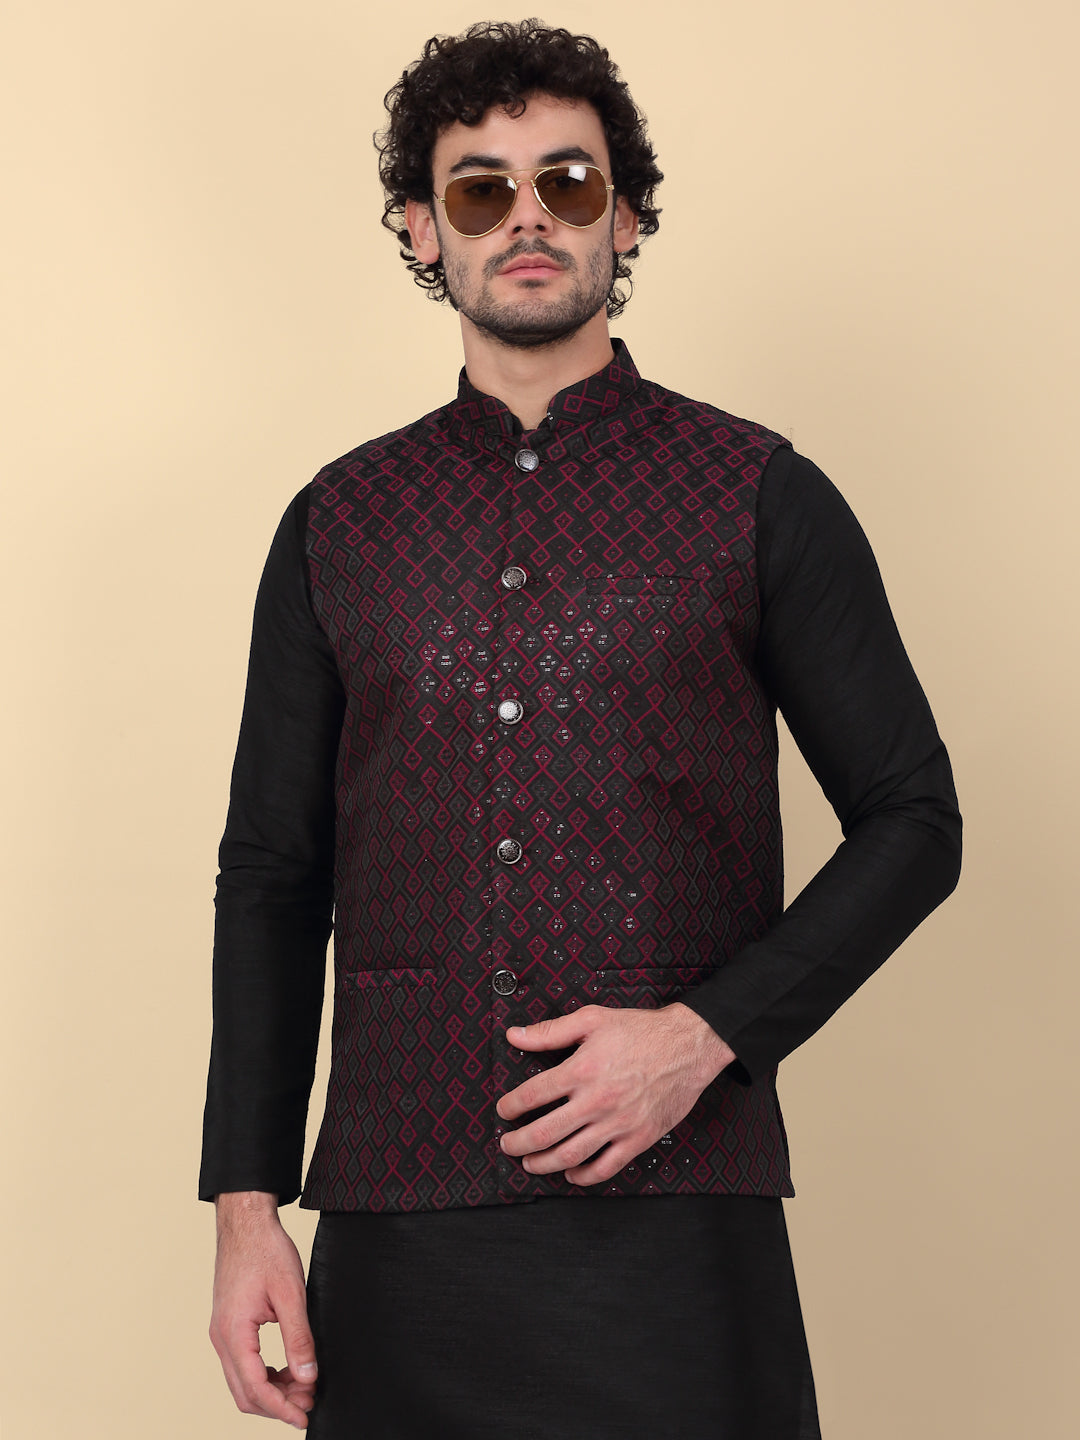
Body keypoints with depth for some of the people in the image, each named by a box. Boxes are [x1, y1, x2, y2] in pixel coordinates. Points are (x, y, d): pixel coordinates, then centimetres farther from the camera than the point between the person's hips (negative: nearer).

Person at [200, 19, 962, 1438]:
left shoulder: (761, 497, 3)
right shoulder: (337, 525, 10)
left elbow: (912, 819, 4)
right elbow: (272, 874, 11)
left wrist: (705, 1037, -9)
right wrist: (246, 1204, 3)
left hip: (672, 1221, -2)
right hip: (393, 1229, 2)